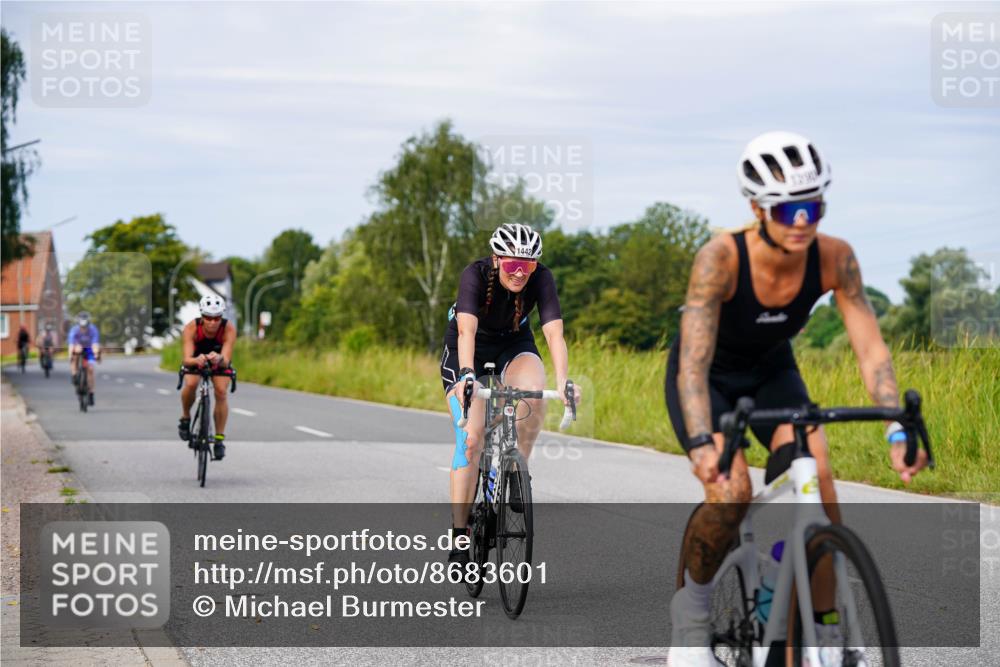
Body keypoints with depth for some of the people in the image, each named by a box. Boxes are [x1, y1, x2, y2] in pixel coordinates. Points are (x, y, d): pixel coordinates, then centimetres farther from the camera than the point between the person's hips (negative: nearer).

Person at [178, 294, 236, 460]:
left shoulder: (229, 329, -34)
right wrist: (197, 360, -66)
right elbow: (187, 359, -44)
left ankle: (219, 439, -10)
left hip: (220, 361, 0)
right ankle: (185, 417, -1)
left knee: (221, 392, -22)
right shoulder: (191, 328, -34)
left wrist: (219, 359, -66)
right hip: (196, 360, 0)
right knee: (190, 384, -29)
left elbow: (226, 360, -43)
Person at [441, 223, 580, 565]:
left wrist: (563, 382, -50)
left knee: (534, 394, -33)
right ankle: (459, 537, -14)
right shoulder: (475, 275, -30)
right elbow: (467, 330, -43)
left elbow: (554, 333, -35)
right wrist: (466, 375, -60)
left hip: (513, 344, 2)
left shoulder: (541, 279, -25)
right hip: (468, 349, -2)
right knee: (470, 437, -16)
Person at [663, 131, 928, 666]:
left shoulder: (834, 258, -24)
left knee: (816, 472, -22)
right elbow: (693, 363, -39)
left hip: (772, 373, 3)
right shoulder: (721, 257, -34)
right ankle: (689, 612, -1)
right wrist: (701, 445, -53)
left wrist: (897, 431, -38)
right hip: (709, 377, -3)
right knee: (731, 491, -26)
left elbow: (871, 349, -24)